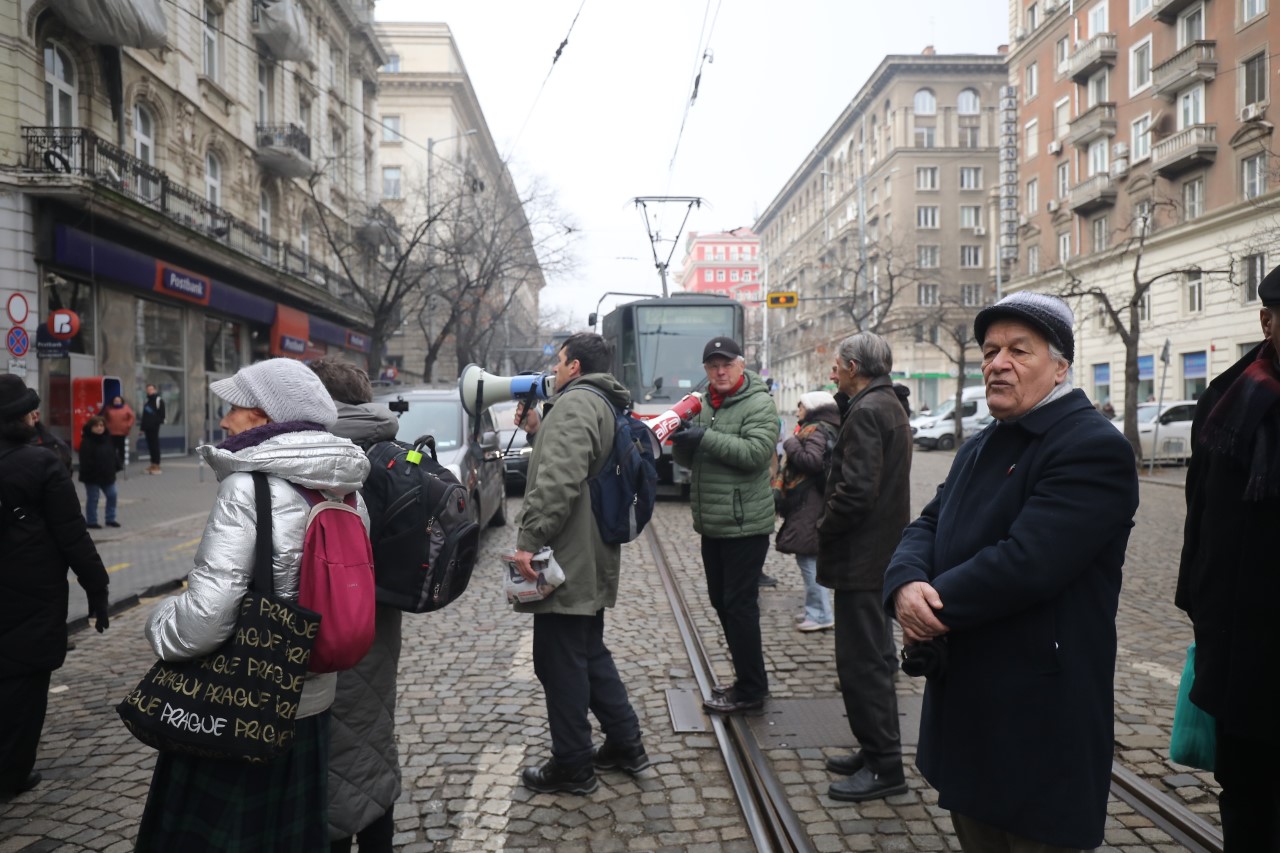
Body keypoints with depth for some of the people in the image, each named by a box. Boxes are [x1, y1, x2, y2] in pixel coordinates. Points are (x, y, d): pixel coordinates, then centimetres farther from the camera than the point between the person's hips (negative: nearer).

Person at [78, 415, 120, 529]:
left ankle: (110, 519, 20)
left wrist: (113, 470, 9)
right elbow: (86, 461, -21)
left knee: (112, 495, 8)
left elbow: (113, 456, 14)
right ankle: (91, 521, 13)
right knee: (92, 499, 2)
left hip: (107, 475, 7)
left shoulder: (107, 439, 6)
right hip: (92, 477, -7)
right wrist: (88, 474, -24)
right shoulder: (87, 442, -17)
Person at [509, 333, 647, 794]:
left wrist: (529, 541, -26)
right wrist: (538, 432, 15)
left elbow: (558, 480, -29)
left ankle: (572, 766, 14)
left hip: (566, 562, -10)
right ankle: (625, 744, 30)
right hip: (593, 561, 10)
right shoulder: (603, 405, 16)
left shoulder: (575, 403, -17)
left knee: (561, 664, 2)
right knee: (590, 655, 21)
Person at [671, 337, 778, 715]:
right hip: (712, 524, 8)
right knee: (721, 601, 15)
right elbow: (688, 459, 13)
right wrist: (681, 440, -9)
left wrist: (705, 438, -24)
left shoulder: (758, 403, -9)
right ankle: (748, 678, 30)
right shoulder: (704, 406, 13)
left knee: (740, 605, -3)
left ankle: (750, 690, 10)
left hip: (745, 524, -8)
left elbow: (757, 452, -23)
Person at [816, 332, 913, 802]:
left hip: (862, 559, -11)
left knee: (862, 663, -2)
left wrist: (825, 529, -11)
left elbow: (856, 490, -26)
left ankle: (884, 767, 8)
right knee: (872, 659, 18)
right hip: (881, 555, 11)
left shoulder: (866, 411, -18)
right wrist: (832, 525, 14)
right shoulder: (890, 405, 15)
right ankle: (876, 752, 30)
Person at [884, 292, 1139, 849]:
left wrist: (931, 605, -16)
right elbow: (926, 527, 7)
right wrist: (907, 585, -16)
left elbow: (1024, 563, -28)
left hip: (1038, 720, -8)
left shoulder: (1093, 447, -16)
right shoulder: (979, 448, 14)